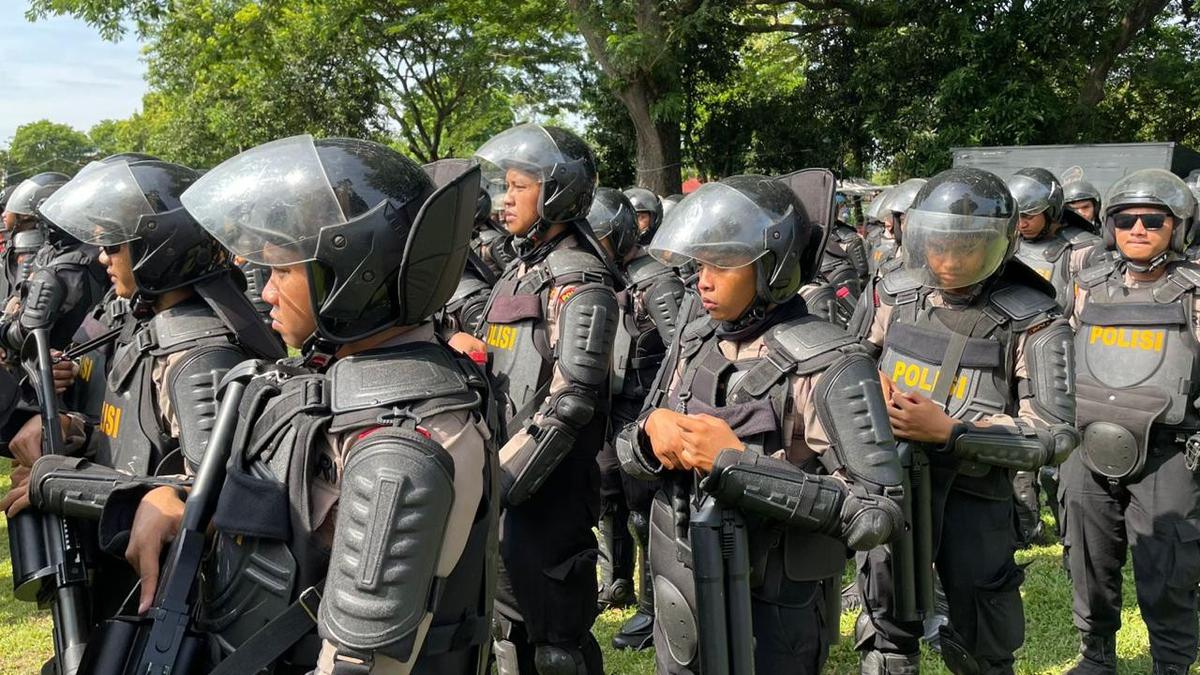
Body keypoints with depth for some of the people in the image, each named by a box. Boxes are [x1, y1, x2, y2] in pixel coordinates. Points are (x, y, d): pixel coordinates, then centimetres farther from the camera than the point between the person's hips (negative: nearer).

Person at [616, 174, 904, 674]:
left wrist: (737, 463, -27)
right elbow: (630, 451, 8)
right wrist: (653, 429, -15)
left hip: (771, 615, -5)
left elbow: (876, 514, -26)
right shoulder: (695, 341, 1)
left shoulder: (827, 366, -19)